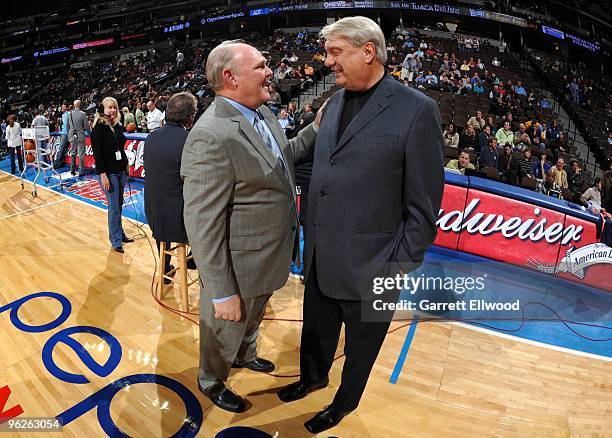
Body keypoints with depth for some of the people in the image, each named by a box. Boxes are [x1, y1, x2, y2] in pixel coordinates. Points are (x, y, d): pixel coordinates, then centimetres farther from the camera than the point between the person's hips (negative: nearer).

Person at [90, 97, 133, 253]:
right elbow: (97, 153, -14)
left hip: (121, 171, 6)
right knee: (114, 207, -2)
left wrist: (126, 167, 13)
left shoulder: (117, 126, 10)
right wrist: (103, 175, -18)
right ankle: (116, 241, 8)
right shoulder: (98, 128, -10)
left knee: (119, 205, 14)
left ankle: (119, 233, 28)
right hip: (108, 173, -6)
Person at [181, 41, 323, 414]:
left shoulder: (263, 113, -1)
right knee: (226, 330, 20)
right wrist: (222, 293, -23)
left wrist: (317, 128, 1)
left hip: (268, 255, 8)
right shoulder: (212, 137, -29)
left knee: (253, 317, 33)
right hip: (240, 268, -8)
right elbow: (203, 226, -28)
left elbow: (283, 155, 17)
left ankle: (246, 355, 62)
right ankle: (211, 382, 49)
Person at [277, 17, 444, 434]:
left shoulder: (417, 109, -15)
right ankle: (313, 376, 55)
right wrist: (311, 234, 10)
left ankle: (345, 401, 46)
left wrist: (401, 266, -12)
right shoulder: (335, 102, 5)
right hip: (319, 258, 6)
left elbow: (423, 205, -12)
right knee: (316, 329, 26)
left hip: (369, 266, -5)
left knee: (360, 345, 19)